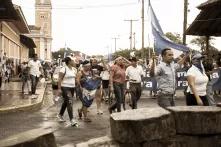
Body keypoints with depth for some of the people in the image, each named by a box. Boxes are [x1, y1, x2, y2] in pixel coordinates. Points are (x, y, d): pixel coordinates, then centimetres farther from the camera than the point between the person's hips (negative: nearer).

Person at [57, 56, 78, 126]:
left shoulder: (74, 69, 11)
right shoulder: (64, 69, -12)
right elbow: (60, 79, -13)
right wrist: (59, 88, -18)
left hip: (72, 88, 8)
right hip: (65, 88, -8)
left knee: (66, 102, 18)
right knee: (70, 102, -14)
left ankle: (60, 115, 36)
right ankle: (72, 120, -15)